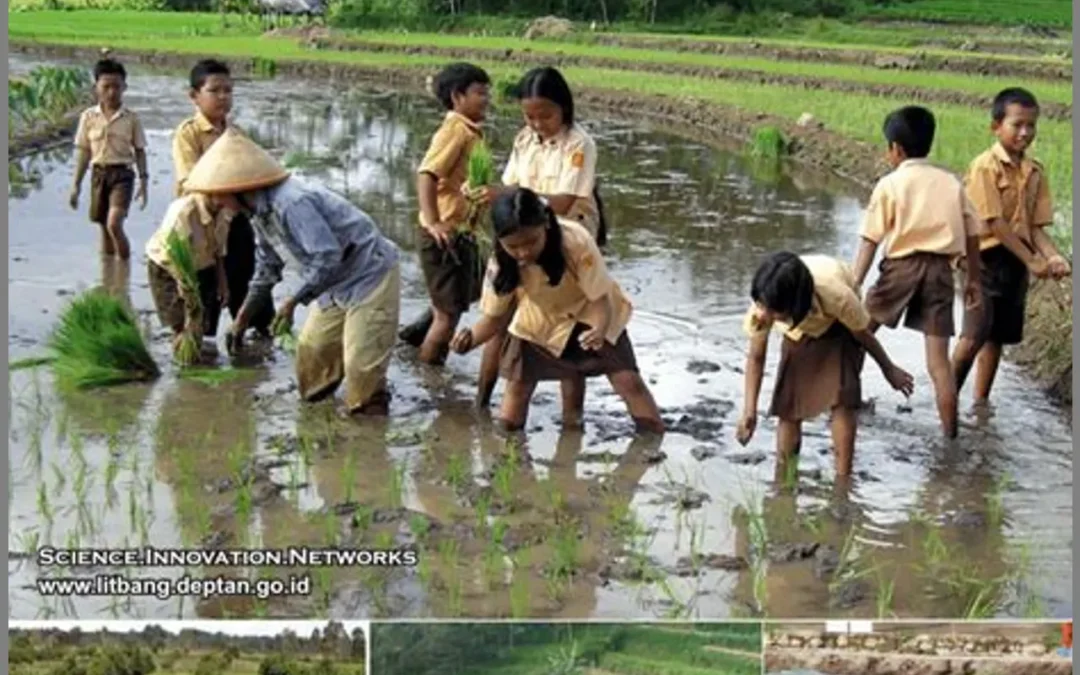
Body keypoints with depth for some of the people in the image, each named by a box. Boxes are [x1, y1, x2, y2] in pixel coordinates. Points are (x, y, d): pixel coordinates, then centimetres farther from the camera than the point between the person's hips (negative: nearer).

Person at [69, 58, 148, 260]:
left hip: (122, 173, -3)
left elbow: (140, 151, 4)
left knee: (114, 224, -19)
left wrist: (143, 181, -1)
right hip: (99, 173, 3)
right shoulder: (88, 117, 2)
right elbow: (83, 151, 7)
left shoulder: (131, 118, -1)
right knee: (105, 229, 10)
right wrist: (76, 185, 6)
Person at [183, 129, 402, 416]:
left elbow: (327, 258, -31)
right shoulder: (260, 211, 2)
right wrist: (243, 316, 22)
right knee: (311, 349, 12)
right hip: (336, 283, 9)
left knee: (361, 362, -8)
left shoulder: (291, 204, -31)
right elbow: (267, 266, 17)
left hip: (369, 275, -9)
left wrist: (293, 301, -21)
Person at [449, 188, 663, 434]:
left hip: (592, 316, -2)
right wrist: (471, 339, -39)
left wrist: (600, 330, -53)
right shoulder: (501, 263, -28)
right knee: (516, 382, -6)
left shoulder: (576, 242, -37)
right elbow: (493, 317, -17)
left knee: (628, 380, -12)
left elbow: (600, 299, -31)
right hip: (541, 322, 2)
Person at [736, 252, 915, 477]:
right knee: (787, 403, -4)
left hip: (839, 327, -2)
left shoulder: (836, 295, -45)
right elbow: (756, 358, -22)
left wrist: (889, 369, -5)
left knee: (842, 399, -17)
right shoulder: (765, 302, -38)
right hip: (799, 331, 3)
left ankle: (842, 479, -9)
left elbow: (863, 334, -23)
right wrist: (749, 411, -31)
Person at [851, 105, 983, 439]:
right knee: (938, 359, 3)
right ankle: (950, 433, 2)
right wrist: (973, 279, 20)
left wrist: (854, 284, -8)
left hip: (903, 266, -3)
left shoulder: (890, 184, 1)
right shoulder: (951, 183, 12)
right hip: (940, 270, 3)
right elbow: (972, 235, 11)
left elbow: (870, 240, -6)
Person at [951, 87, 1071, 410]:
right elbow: (995, 223, -18)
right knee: (974, 335, -13)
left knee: (998, 335, 13)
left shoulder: (1035, 172, 6)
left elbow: (1035, 226, 5)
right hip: (986, 258, -7)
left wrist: (1052, 256, -14)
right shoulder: (985, 166, -14)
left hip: (1016, 261, 7)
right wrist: (1032, 261, -18)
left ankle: (981, 401, 23)